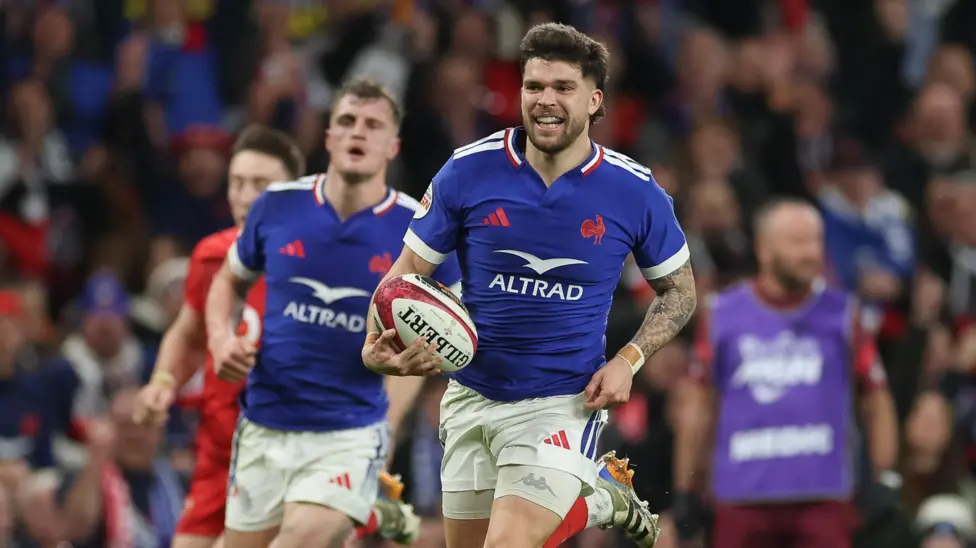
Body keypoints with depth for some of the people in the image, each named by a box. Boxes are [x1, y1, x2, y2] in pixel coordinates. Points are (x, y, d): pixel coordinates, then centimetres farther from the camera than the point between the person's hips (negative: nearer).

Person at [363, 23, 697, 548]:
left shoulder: (635, 192, -8)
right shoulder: (468, 171, -7)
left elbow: (678, 291, 7)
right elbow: (406, 273, 0)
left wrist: (627, 360, -9)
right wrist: (377, 347, -20)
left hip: (564, 403, -3)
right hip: (472, 399, 3)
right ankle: (597, 491, 36)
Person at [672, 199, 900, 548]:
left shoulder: (842, 314, 5)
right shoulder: (722, 316, 6)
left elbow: (876, 401, 9)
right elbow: (698, 405, 11)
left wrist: (883, 482, 0)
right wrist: (684, 491, 9)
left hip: (824, 499, -1)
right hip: (742, 498, 1)